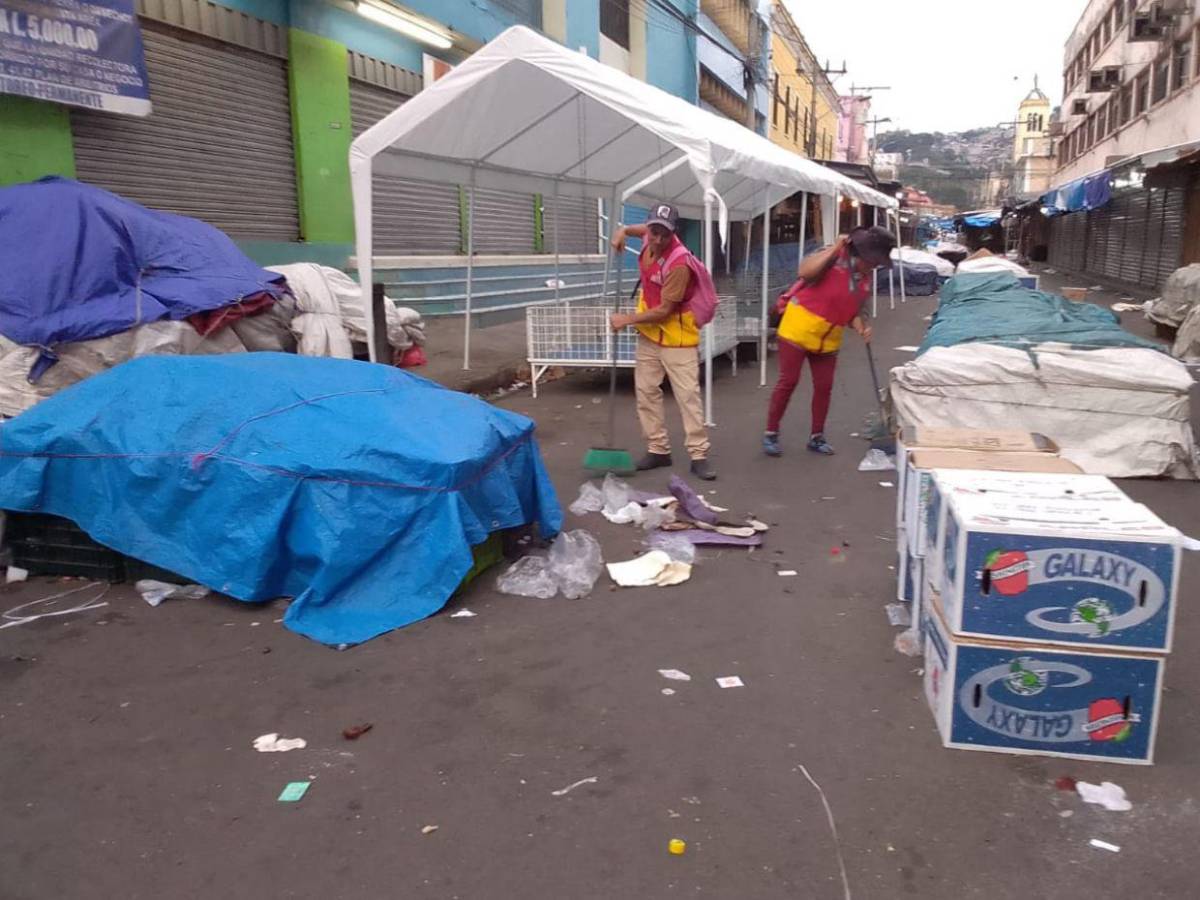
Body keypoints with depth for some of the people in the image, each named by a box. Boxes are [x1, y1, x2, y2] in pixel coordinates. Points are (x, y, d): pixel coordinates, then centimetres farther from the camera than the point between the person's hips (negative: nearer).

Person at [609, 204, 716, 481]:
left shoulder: (679, 263, -28)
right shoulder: (651, 236, -6)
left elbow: (664, 311, -24)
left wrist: (627, 319, -17)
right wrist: (622, 232, 1)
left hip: (676, 337, -8)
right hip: (649, 333, 8)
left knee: (688, 395, -6)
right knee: (646, 392, 8)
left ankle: (699, 456, -3)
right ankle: (658, 450, 16)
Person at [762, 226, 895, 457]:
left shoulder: (867, 277, 6)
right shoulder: (835, 257, -13)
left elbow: (854, 310, 11)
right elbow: (805, 271, -30)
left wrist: (862, 328, -9)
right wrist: (834, 249, -29)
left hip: (829, 338, 6)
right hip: (799, 327, -6)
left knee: (824, 386, 7)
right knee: (788, 381, -3)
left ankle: (816, 437, 22)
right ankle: (771, 434, 8)